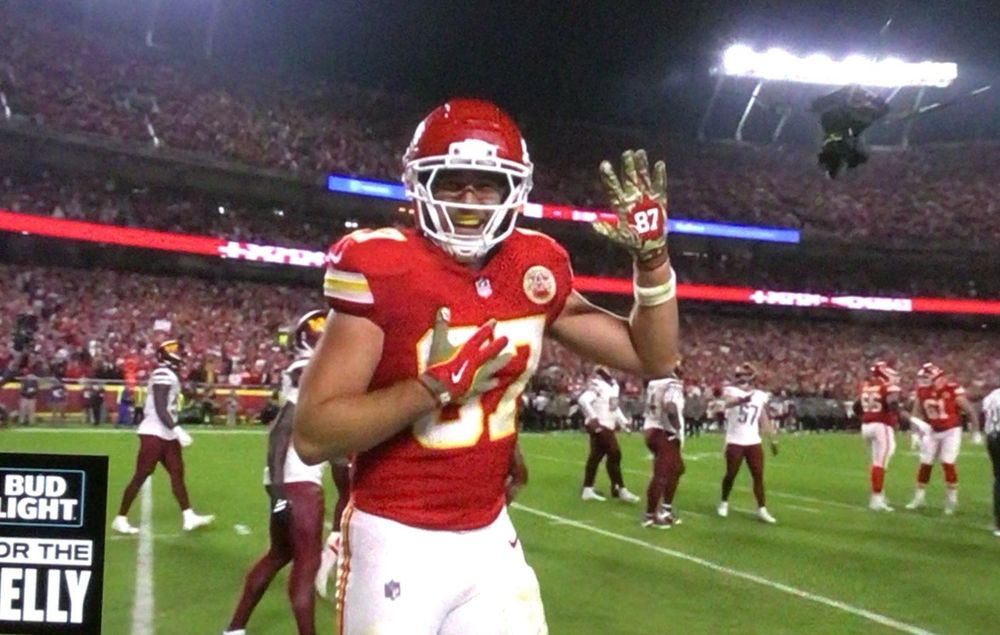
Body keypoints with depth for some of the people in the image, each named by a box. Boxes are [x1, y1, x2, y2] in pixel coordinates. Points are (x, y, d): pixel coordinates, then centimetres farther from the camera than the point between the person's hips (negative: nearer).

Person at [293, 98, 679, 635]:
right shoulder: (383, 270, -16)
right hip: (397, 542, -4)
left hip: (489, 538, 5)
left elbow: (653, 357, 8)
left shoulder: (535, 270, 0)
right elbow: (313, 435, -18)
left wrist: (652, 255, -5)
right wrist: (435, 385, -26)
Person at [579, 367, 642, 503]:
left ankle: (587, 489, 16)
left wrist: (623, 421, 19)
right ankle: (620, 489, 0)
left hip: (607, 426, 9)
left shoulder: (613, 386, 15)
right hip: (600, 426, -9)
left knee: (596, 456, 11)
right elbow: (583, 400, -27)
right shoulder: (597, 385, -15)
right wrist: (593, 418, -27)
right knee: (614, 455, -8)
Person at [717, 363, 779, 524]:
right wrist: (742, 399, -56)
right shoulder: (731, 391, -7)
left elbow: (764, 420, 15)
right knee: (731, 474, 5)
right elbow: (728, 402, -33)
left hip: (754, 442, 4)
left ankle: (762, 509, 6)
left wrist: (773, 440, 13)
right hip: (735, 442, -4)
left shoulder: (760, 396, 8)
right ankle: (724, 502, 26)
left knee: (758, 476, 1)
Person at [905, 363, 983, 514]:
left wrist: (976, 432, -9)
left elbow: (970, 411, -11)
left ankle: (951, 500, 4)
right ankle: (919, 498, 20)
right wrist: (919, 423, -18)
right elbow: (916, 413, 2)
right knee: (925, 464, 7)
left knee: (948, 464, -10)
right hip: (932, 432, 5)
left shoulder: (953, 390, -20)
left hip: (951, 431, -5)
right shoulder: (922, 391, -6)